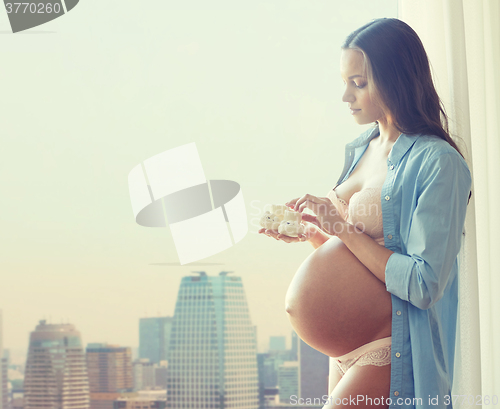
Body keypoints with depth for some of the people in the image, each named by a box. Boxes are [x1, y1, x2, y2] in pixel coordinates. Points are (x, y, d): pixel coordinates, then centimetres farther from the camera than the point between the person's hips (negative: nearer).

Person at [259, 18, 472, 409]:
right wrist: (311, 233, 0)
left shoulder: (438, 163, -14)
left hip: (395, 348, -8)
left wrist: (343, 229, -18)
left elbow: (425, 284, -21)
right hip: (347, 341, 8)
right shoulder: (360, 150, 10)